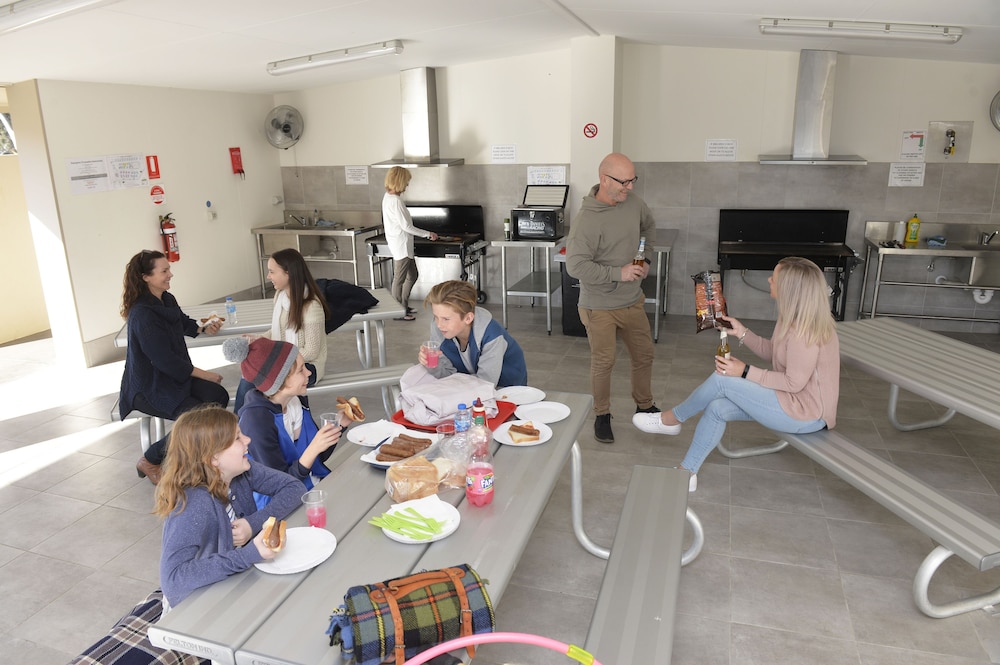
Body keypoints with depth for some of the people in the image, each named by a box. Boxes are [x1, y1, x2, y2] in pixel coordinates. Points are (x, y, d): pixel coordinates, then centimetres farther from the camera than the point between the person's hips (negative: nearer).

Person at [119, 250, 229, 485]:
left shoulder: (167, 300, 5)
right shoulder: (142, 314, -22)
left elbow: (184, 323, 27)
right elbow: (164, 360, -23)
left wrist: (204, 328, 6)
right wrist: (205, 375, -17)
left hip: (174, 375, 8)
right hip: (149, 387, -8)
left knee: (218, 396, -15)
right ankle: (150, 461, -1)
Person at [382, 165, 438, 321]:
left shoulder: (388, 197, 9)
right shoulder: (396, 201, -22)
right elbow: (406, 226, -21)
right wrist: (428, 234, -12)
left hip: (403, 245, 10)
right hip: (401, 245, -10)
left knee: (412, 276, 19)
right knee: (399, 279, 1)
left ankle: (403, 306, 29)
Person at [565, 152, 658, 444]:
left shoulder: (633, 202, -2)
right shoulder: (586, 220, -23)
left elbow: (649, 228, 19)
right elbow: (575, 265, -27)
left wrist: (646, 259, 8)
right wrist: (619, 273, -26)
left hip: (633, 301, 7)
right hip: (600, 307, -6)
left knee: (644, 356, 17)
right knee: (603, 363, 5)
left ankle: (645, 406, 39)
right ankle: (602, 415, 26)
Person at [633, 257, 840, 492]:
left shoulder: (804, 330, -27)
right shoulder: (796, 317, 4)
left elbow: (794, 382, -25)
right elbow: (773, 352, 13)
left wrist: (746, 372, -22)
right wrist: (742, 332, 1)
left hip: (805, 413, -9)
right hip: (794, 398, 9)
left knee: (721, 380, -17)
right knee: (718, 408, -6)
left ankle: (670, 420, 6)